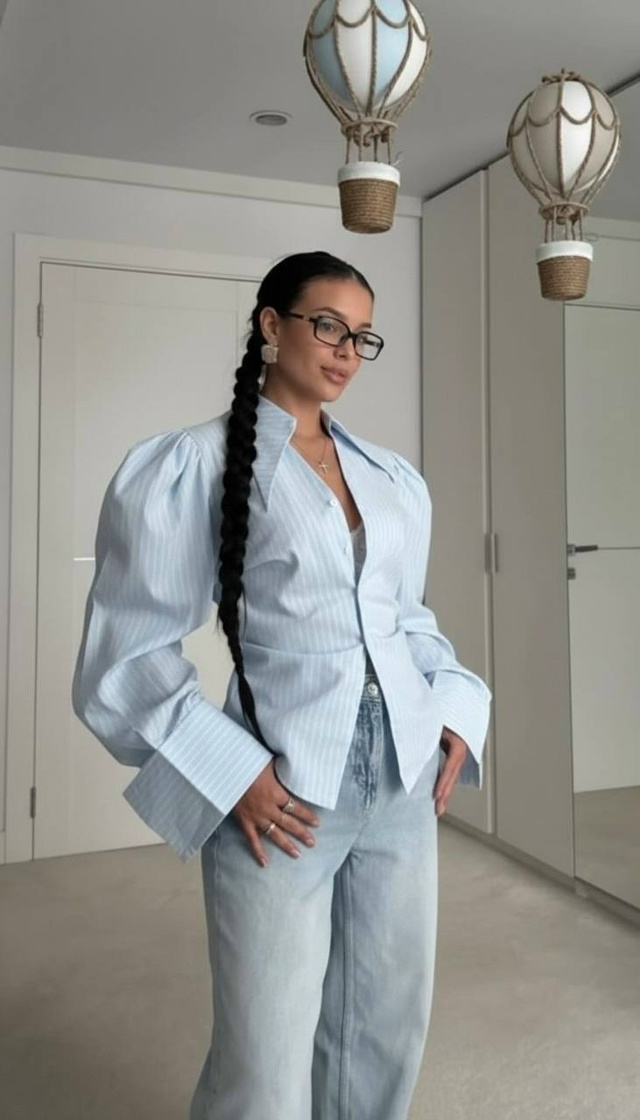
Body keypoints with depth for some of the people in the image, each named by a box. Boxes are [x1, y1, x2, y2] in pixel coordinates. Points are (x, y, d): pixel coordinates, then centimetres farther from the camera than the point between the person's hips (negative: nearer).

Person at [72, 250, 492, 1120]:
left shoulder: (395, 478, 10)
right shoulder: (189, 467, -7)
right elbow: (127, 656, -8)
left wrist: (457, 708, 6)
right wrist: (230, 771, -16)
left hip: (405, 776, 6)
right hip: (282, 788, -5)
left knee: (389, 1031, 17)